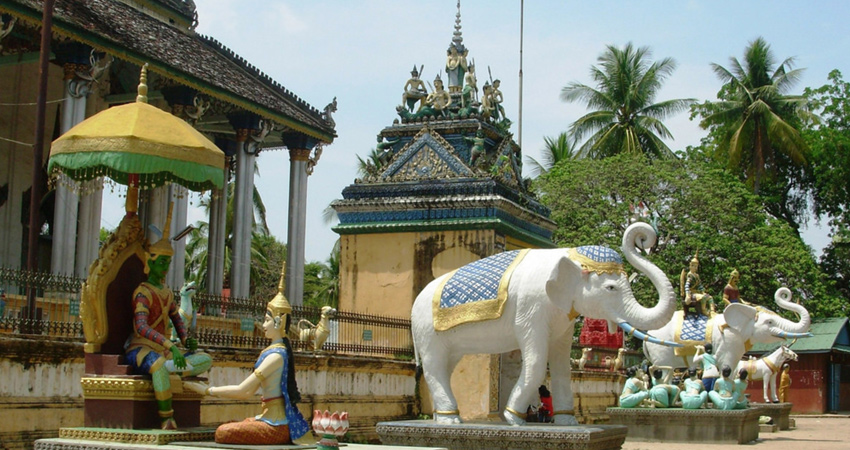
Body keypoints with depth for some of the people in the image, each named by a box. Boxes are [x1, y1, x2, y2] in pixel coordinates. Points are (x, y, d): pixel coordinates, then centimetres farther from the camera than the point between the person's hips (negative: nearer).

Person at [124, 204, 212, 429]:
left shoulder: (167, 292, 16)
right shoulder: (142, 292, -10)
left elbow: (176, 318, 26)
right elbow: (141, 327, -25)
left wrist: (186, 339, 3)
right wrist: (171, 346, -35)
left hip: (163, 351, 8)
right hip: (140, 349, -8)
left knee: (205, 360, -10)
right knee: (158, 363, -42)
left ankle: (163, 368, -24)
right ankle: (167, 419, -36)